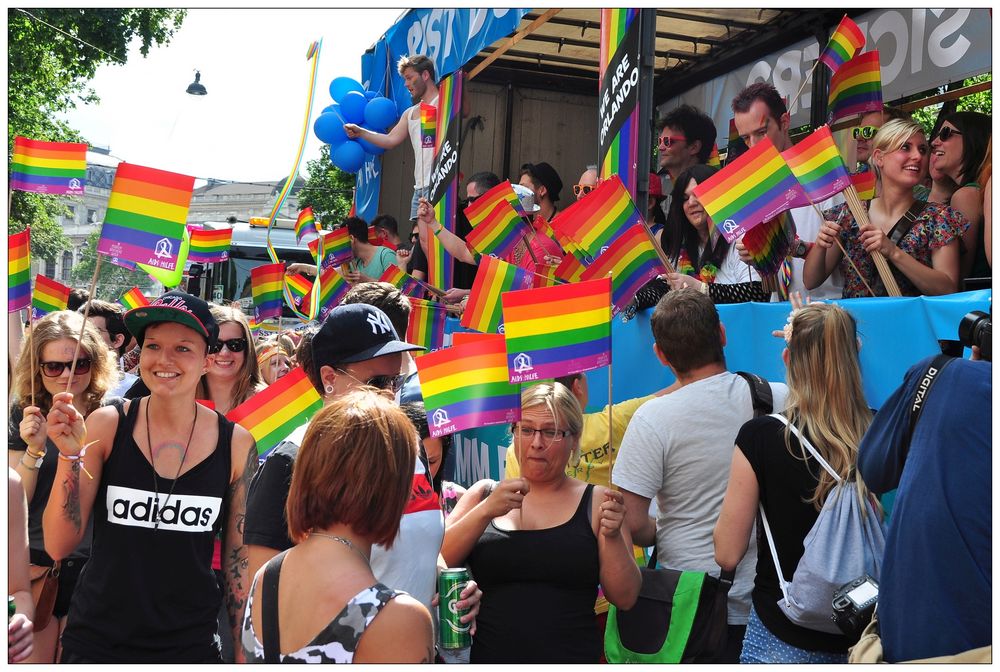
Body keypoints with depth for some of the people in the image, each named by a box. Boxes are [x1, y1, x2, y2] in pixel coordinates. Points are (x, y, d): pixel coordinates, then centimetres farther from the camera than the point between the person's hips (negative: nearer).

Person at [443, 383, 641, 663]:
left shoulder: (597, 502, -1)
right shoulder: (484, 495, 2)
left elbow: (625, 598, -4)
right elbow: (435, 564, -9)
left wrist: (612, 536, -19)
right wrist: (486, 511, -19)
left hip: (572, 658, -1)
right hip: (487, 657, 1)